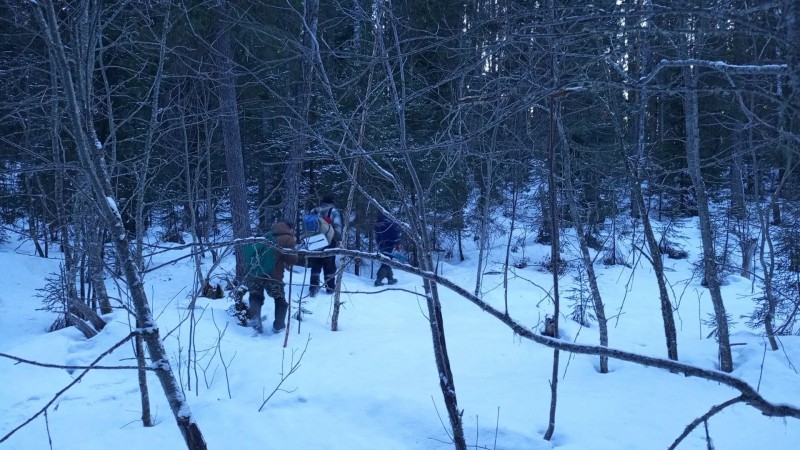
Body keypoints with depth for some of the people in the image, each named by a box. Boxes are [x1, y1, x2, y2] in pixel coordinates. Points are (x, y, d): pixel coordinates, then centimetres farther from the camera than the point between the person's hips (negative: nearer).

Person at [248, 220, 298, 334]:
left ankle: (254, 316, -2)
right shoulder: (288, 239, 2)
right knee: (280, 300, 19)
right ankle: (278, 326, 19)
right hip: (273, 275, -4)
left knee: (256, 296, 24)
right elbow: (293, 260, 0)